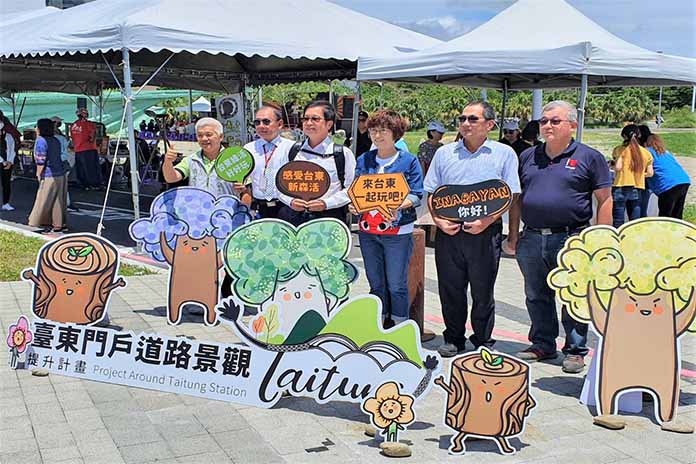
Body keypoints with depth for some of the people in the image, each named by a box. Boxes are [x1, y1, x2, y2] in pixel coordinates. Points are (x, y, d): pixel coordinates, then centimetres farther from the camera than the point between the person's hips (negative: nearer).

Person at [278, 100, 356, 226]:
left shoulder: (343, 154, 4)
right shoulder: (292, 152, 13)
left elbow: (351, 189, 0)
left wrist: (326, 203, -12)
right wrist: (291, 201, -4)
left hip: (329, 217, -2)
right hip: (293, 217, 2)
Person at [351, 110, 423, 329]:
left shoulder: (409, 160, -2)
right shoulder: (363, 160, 10)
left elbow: (417, 194, -5)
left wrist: (400, 205, -24)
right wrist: (354, 204, -10)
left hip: (397, 230, -4)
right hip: (367, 230, 4)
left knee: (396, 284, -1)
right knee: (376, 283, 12)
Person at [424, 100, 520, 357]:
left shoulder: (504, 153, 4)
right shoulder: (444, 153, 11)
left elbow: (510, 196, -1)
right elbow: (431, 192, 12)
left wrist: (487, 221, -14)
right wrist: (439, 220, -4)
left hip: (485, 233, -2)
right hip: (449, 232, 3)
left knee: (483, 291, 6)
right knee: (450, 289, 8)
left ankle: (483, 342, 20)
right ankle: (454, 339, 23)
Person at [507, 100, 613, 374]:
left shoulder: (589, 158, -1)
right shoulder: (527, 157, 12)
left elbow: (604, 201, -1)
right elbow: (517, 199, 16)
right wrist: (513, 237, 12)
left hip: (571, 241, -4)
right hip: (531, 240, 5)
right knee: (536, 297, 14)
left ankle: (575, 350, 16)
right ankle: (542, 344, 29)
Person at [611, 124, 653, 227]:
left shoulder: (620, 150, -3)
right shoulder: (646, 153, 9)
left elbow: (617, 167, -13)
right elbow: (650, 173, 10)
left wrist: (613, 165, 9)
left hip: (621, 188, -4)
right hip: (637, 190, 4)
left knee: (618, 222, -1)